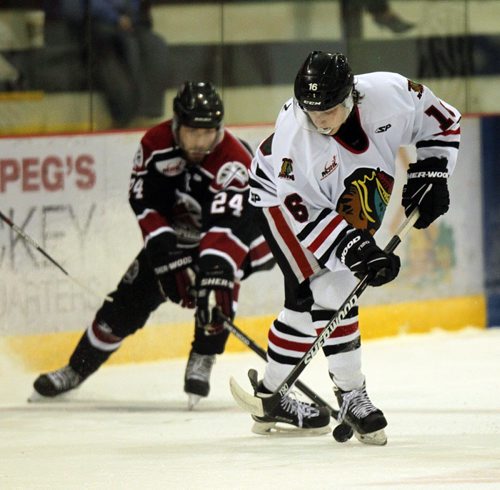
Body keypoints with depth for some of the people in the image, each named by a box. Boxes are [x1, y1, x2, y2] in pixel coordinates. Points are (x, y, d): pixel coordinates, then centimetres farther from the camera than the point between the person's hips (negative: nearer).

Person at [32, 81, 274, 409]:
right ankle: (77, 369, 18)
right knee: (130, 299, 1)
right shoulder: (156, 144, -19)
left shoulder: (234, 160, -32)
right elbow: (146, 201, -20)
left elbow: (227, 225, -42)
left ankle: (202, 361, -14)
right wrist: (167, 256, -31)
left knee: (219, 282, -34)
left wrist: (214, 274, -55)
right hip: (173, 235, 4)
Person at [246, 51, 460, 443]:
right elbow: (308, 215, -30)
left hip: (352, 201, 5)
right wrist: (354, 249, -37)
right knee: (328, 289, -18)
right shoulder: (293, 137, -36)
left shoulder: (391, 94, -29)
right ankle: (351, 396, -7)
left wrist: (430, 174, -15)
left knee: (308, 301, 9)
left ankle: (273, 395, 21)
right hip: (285, 199, -5)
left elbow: (443, 124, -9)